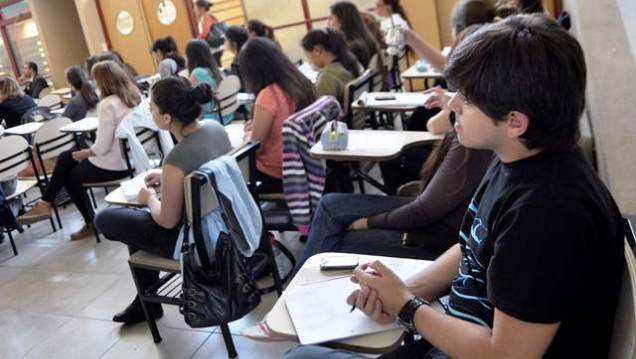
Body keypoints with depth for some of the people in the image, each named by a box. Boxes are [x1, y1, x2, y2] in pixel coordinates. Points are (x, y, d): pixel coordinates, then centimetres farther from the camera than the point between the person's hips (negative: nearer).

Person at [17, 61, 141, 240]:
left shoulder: (107, 105, -23)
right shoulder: (135, 95, 0)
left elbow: (102, 147, -24)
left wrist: (84, 153, -3)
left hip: (114, 165, -8)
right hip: (130, 156, 8)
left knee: (71, 176, 21)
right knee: (65, 158, 17)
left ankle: (91, 223, 33)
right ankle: (45, 204, 20)